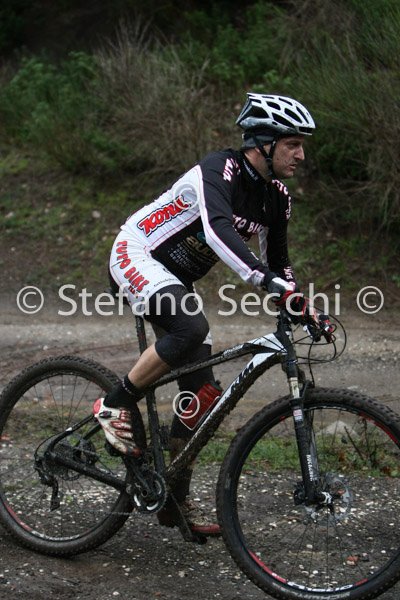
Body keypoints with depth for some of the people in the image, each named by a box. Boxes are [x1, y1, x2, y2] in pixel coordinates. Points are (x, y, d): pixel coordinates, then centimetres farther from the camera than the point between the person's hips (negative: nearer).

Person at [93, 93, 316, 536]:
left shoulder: (277, 199, 0)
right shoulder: (219, 170, -24)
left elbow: (276, 262, 12)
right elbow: (218, 230, -43)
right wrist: (269, 281, -53)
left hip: (176, 279, 8)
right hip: (136, 254, -8)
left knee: (203, 393, 0)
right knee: (191, 327, -37)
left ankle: (174, 498, 11)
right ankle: (115, 406, -17)